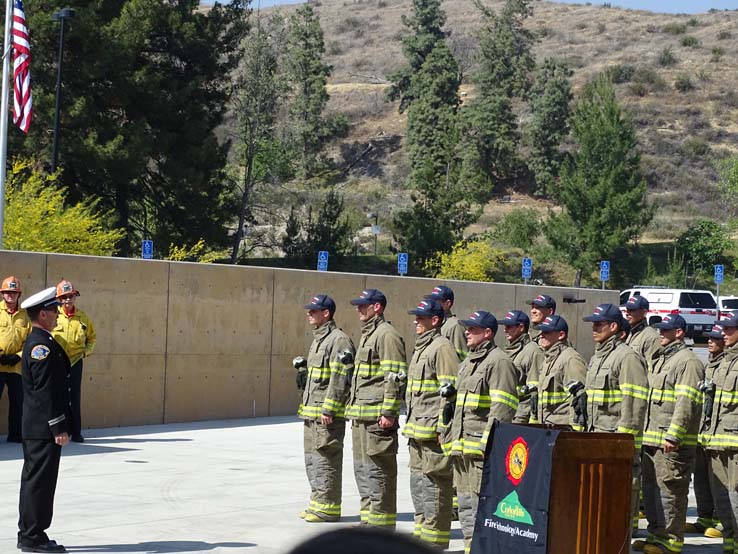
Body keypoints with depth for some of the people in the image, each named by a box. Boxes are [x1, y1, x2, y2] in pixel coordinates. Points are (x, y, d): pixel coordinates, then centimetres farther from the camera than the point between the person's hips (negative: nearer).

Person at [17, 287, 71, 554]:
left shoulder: (36, 342, 15)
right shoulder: (43, 345, -17)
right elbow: (46, 390, -21)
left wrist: (59, 425, 22)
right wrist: (58, 427, -19)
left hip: (34, 428, 11)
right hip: (44, 427, -11)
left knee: (34, 479, 14)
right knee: (40, 480, -5)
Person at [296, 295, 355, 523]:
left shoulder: (339, 340, -13)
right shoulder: (318, 339, 19)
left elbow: (340, 378, -19)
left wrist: (328, 409, -22)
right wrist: (305, 406, 22)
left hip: (328, 414, -10)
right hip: (312, 413, 10)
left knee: (326, 459, -7)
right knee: (313, 460, 14)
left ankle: (327, 508, -3)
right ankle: (318, 503, 22)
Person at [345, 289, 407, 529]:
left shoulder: (386, 335, -11)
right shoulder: (367, 334, 21)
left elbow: (395, 377, -18)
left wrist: (388, 412, -21)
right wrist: (352, 407, 24)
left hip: (377, 416, -11)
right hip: (361, 415, 11)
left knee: (378, 469, -7)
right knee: (362, 467, 14)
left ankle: (382, 521, -3)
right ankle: (368, 519, 22)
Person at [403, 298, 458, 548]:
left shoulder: (442, 347, -12)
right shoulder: (421, 347, 19)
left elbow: (449, 392, -17)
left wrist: (442, 428, -20)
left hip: (432, 430, -10)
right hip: (417, 429, 10)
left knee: (434, 481, -6)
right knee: (418, 481, 15)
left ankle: (435, 535, -3)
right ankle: (421, 529, 24)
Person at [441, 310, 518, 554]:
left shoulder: (499, 362, -10)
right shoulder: (468, 362, 21)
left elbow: (501, 409, -17)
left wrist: (490, 443, -22)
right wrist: (449, 436, 22)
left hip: (483, 449, -10)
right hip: (462, 447, 10)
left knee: (481, 504, -11)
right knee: (465, 504, 14)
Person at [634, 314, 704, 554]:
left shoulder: (688, 361, -10)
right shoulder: (659, 359, 20)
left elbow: (687, 402, -18)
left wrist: (673, 435, -23)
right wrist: (645, 432, 21)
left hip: (673, 443, -10)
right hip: (651, 438, 10)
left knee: (670, 489, -7)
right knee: (650, 487, 14)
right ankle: (655, 533, 24)